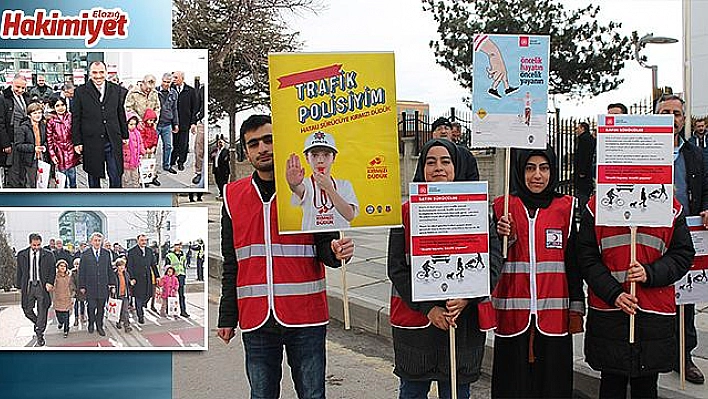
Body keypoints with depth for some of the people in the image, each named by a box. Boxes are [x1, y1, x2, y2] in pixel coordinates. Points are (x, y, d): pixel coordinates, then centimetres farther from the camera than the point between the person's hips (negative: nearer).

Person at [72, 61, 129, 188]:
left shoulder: (115, 89, 6)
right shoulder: (81, 91, -1)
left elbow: (121, 114, 13)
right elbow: (76, 118, 0)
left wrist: (125, 135, 12)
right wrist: (77, 142, -2)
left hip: (113, 142, 1)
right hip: (91, 142, -1)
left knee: (116, 176, 3)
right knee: (93, 177, 11)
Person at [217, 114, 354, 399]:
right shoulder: (233, 196, 8)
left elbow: (324, 245, 1)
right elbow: (231, 264, 12)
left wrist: (335, 252, -23)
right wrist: (227, 318, 10)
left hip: (305, 319, -2)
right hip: (256, 319, 2)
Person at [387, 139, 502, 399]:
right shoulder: (407, 212, 1)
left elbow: (493, 259, -4)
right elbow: (396, 268, -4)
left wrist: (466, 296, -19)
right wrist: (428, 308, -13)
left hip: (465, 321, 0)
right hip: (415, 320, 0)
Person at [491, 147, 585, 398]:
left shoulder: (566, 208, 5)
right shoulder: (503, 208, 5)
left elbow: (573, 262, 6)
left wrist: (576, 310, 4)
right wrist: (503, 238, -15)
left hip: (553, 316, 0)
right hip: (513, 314, 0)